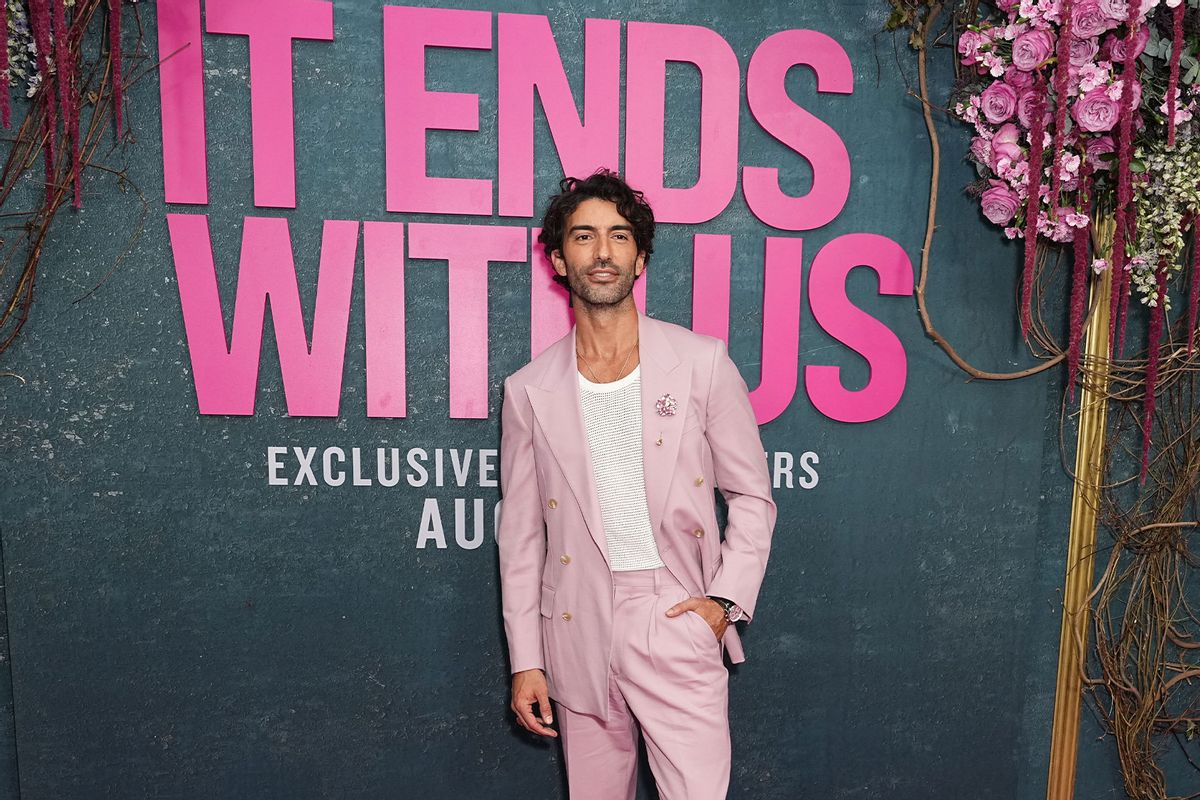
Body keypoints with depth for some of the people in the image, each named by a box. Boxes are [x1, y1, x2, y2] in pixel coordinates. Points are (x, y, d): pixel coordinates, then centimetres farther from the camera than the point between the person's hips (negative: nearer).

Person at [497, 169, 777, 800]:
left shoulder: (701, 362, -2)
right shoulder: (529, 390, 1)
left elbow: (751, 496, 4)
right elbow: (520, 535, 6)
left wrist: (727, 599, -7)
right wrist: (524, 661, 5)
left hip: (678, 620, -1)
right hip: (578, 634, 2)